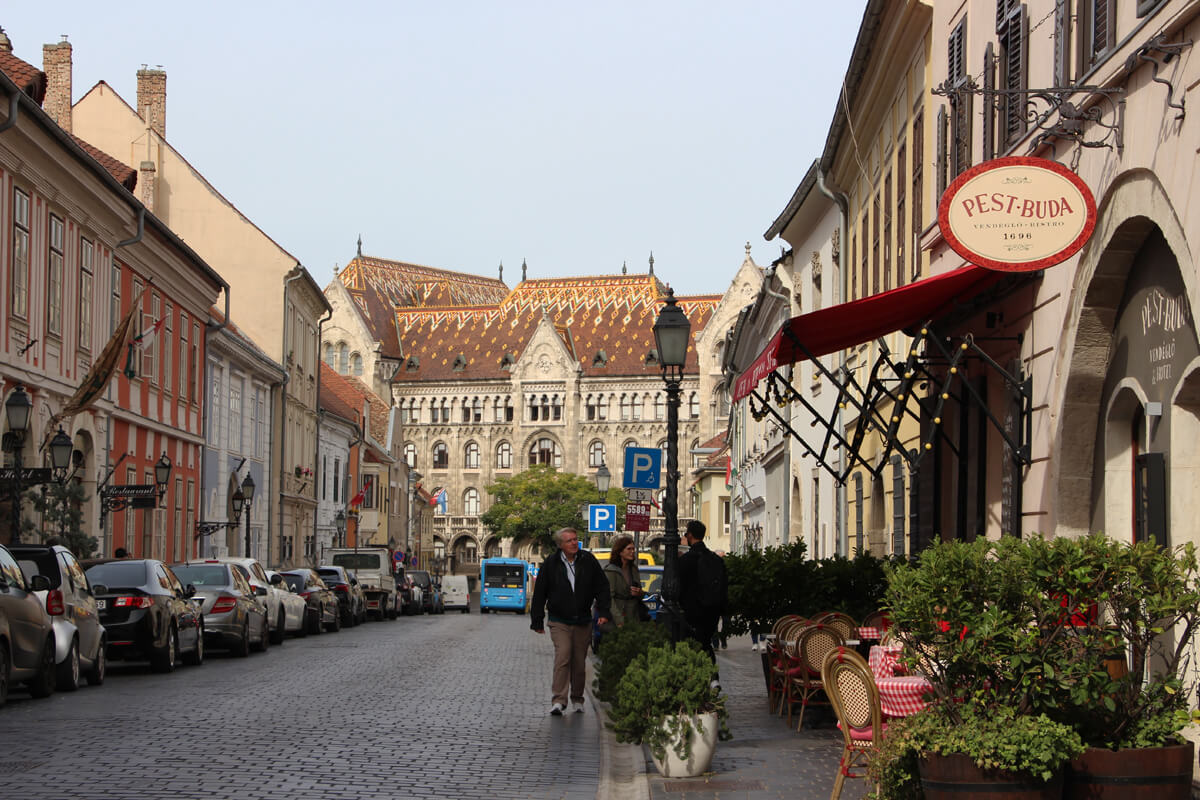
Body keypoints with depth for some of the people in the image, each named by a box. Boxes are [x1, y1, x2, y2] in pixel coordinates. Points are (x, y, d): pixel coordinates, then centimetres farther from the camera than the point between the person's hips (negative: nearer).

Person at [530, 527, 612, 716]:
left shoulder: (588, 561, 3)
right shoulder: (551, 564, -2)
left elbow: (602, 588, 8)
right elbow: (539, 593, 4)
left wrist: (603, 612, -1)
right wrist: (537, 621, 3)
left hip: (583, 622, 2)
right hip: (559, 622, -2)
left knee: (579, 662, 8)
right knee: (562, 656, -17)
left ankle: (577, 699, 23)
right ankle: (558, 700, -20)